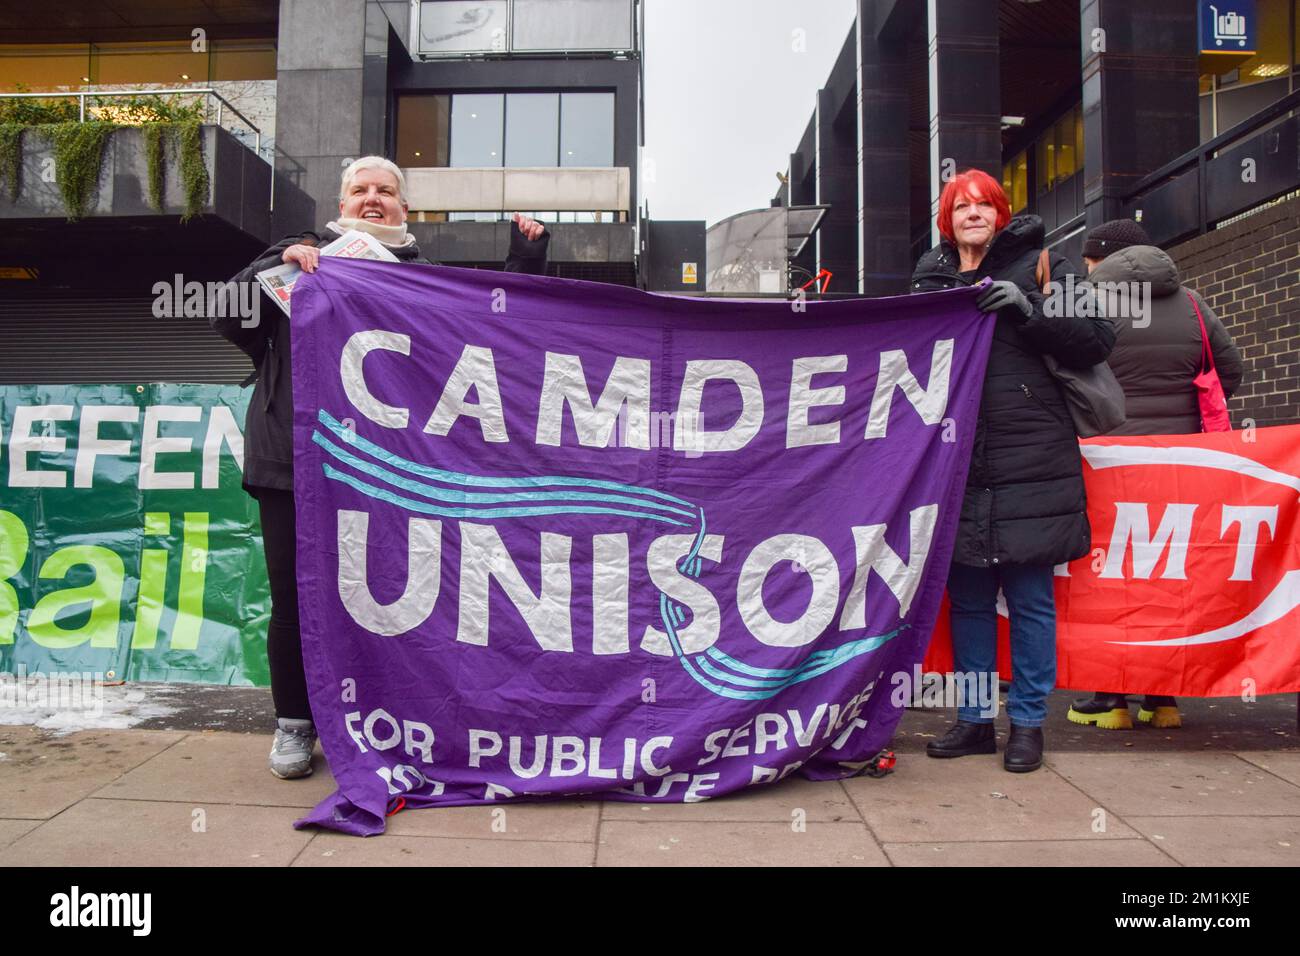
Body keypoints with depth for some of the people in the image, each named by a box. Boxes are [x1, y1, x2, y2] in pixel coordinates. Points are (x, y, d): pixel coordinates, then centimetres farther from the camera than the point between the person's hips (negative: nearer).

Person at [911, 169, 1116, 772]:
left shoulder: (1039, 265, 4)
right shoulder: (931, 277, 15)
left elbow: (1097, 338, -2)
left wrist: (1030, 310, -13)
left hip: (1030, 466, -4)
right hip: (958, 467, 4)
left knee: (1030, 598, 3)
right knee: (967, 598, 10)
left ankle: (1028, 723, 16)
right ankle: (975, 719, 23)